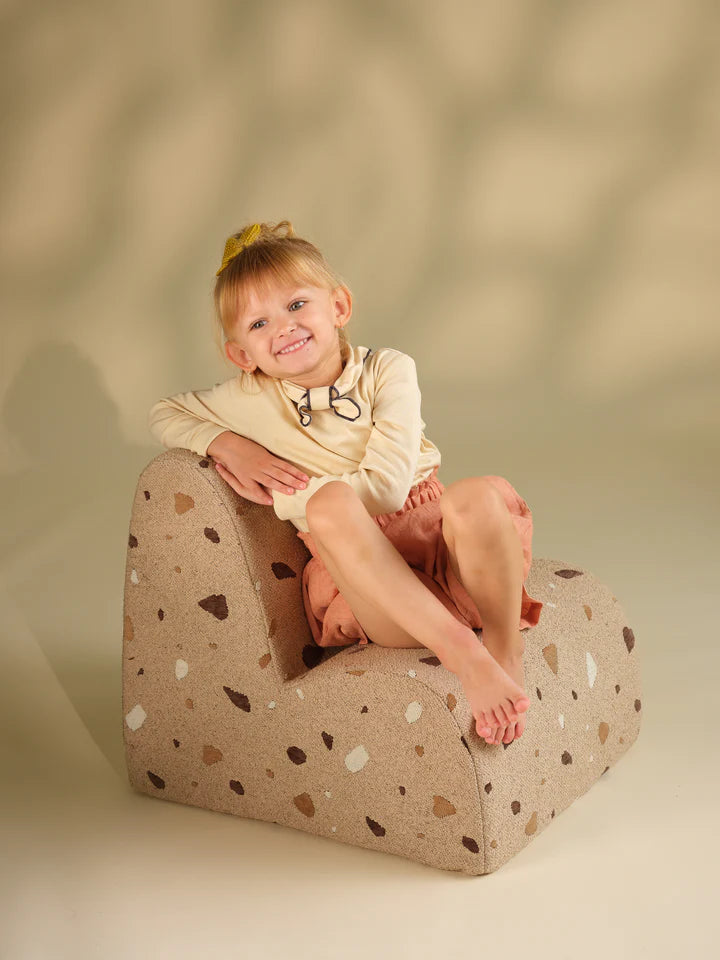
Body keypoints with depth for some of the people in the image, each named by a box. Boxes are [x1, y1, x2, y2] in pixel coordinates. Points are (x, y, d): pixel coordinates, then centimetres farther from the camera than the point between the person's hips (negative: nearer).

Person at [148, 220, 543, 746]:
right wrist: (225, 443, 2)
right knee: (331, 503, -35)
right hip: (360, 580, 1)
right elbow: (163, 414, 23)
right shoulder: (252, 400, 6)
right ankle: (463, 654, -42)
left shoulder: (387, 370, 0)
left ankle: (506, 652, -24)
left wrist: (282, 495, -8)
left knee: (481, 493, -35)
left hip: (441, 553, 0)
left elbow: (389, 486, -11)